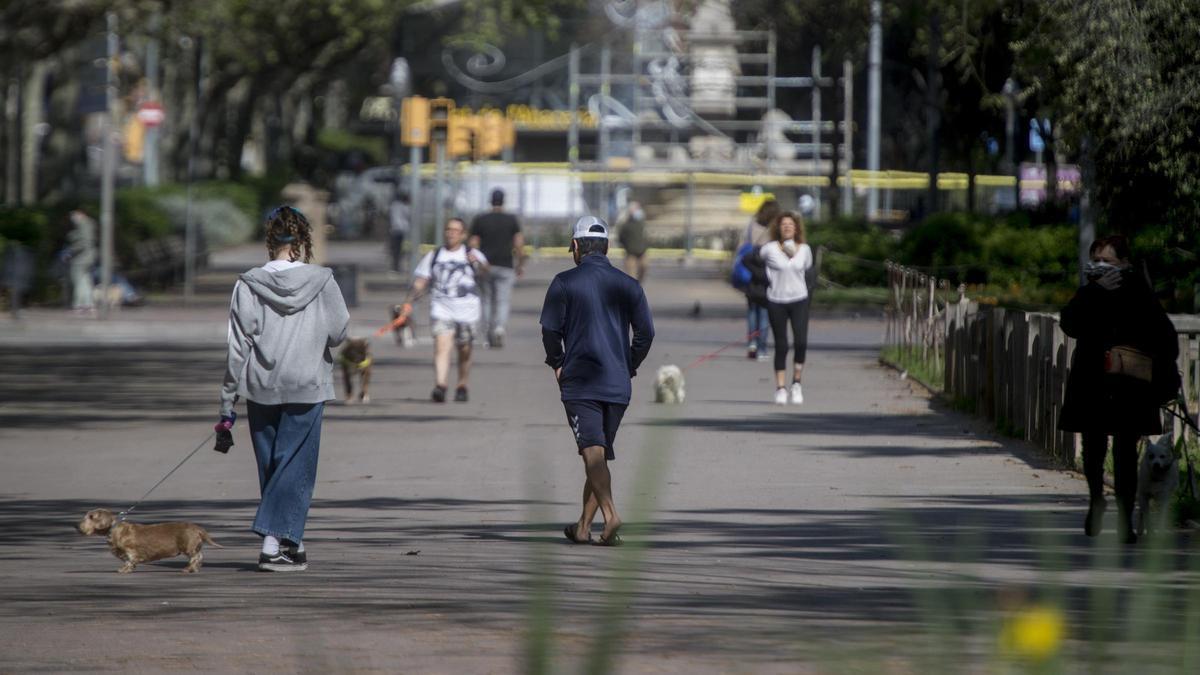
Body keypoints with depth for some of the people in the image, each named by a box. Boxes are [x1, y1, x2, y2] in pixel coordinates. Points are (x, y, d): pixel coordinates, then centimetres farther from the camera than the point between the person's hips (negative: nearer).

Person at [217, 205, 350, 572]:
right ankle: (275, 542, -11)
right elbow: (338, 334, 1)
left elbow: (237, 348, -3)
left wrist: (227, 405, 2)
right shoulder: (322, 283, -6)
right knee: (295, 466, 1)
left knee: (271, 468, 13)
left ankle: (291, 542, 19)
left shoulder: (248, 286, -4)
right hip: (307, 389, -2)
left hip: (260, 389, 2)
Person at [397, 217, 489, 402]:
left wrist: (478, 263, -35)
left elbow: (486, 272, -14)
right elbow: (420, 283, 11)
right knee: (442, 346, -18)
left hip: (467, 310, 0)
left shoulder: (472, 255, 4)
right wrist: (409, 302, -3)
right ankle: (440, 386, -29)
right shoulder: (433, 257, 12)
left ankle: (462, 387, 28)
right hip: (442, 309, 0)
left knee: (464, 351, 9)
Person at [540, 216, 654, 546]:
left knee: (593, 451, -11)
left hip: (579, 382, -4)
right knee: (600, 453, 13)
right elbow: (646, 332, 4)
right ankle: (584, 526, 20)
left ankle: (610, 513, -31)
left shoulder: (565, 283, -3)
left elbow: (550, 329, -5)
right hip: (618, 385, 4)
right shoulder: (627, 285, 7)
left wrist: (557, 364, 11)